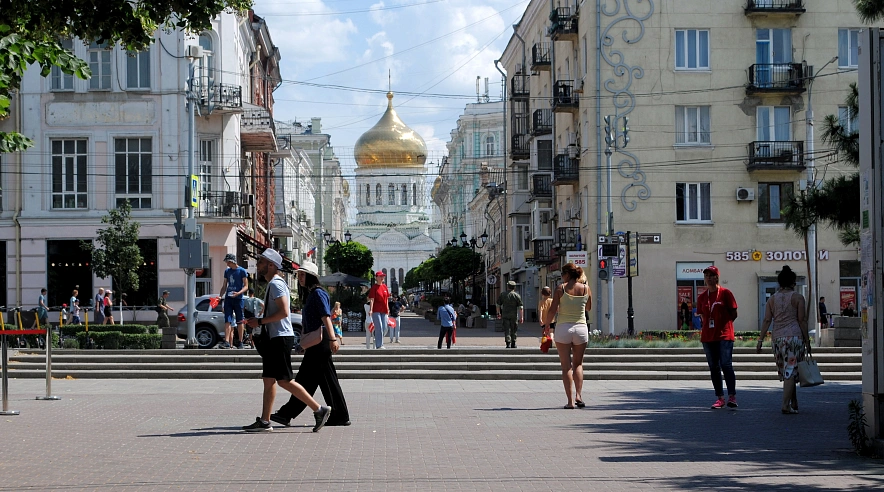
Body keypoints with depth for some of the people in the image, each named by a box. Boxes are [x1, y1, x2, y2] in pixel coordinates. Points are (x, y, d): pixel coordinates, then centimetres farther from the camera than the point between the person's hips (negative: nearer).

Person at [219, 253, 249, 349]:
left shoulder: (242, 271, -2)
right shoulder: (227, 271, 13)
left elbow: (246, 286, -5)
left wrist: (238, 293, -22)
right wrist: (220, 296, 3)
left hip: (238, 299, -4)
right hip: (228, 298, 4)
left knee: (239, 321, 4)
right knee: (227, 320, -6)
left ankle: (240, 342, 11)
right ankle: (227, 342, -12)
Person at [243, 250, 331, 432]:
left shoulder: (275, 284, -14)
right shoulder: (274, 283, 18)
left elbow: (283, 312, -23)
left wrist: (260, 322, -17)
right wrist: (259, 322, 16)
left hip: (281, 338, -10)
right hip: (275, 338, 10)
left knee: (284, 381, -9)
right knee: (268, 380, 8)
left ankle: (319, 409, -6)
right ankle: (264, 421, 10)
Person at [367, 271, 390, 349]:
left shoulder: (384, 287, 13)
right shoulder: (374, 287, -6)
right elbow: (371, 299, -12)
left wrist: (387, 308, 17)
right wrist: (370, 310, -21)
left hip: (384, 310, 7)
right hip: (376, 310, -7)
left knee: (384, 328, 9)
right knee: (379, 328, -9)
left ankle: (379, 342, 25)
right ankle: (379, 345, -5)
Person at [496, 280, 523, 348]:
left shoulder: (502, 295, 3)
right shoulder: (517, 295, -1)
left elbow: (498, 305, 8)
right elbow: (520, 307, -5)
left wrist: (498, 313, 20)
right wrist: (521, 317, -2)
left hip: (505, 315, 0)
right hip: (514, 315, 0)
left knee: (507, 330, 0)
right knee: (513, 330, 11)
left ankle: (508, 343, -11)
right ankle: (513, 344, 15)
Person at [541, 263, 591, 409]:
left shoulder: (561, 288, -6)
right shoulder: (586, 288, 2)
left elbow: (552, 310, -9)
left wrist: (547, 324, 7)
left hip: (563, 328, -3)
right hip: (581, 328, 3)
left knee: (566, 366, 2)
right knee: (578, 364, 17)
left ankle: (570, 400, -3)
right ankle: (578, 394, -1)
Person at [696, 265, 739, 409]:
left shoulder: (725, 293, -1)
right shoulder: (702, 297, 12)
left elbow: (733, 314, 1)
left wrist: (723, 324, -1)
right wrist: (704, 323, 4)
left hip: (724, 335, -5)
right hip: (708, 337, 5)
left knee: (726, 365, -13)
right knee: (714, 368, 5)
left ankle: (732, 396, -10)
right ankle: (720, 398, 10)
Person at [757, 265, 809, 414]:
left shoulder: (772, 299, 9)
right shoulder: (797, 297, -1)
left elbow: (767, 320, 3)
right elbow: (802, 320, -4)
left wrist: (761, 340, 3)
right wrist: (807, 340, 0)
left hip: (777, 337, 4)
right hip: (794, 335, -4)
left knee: (785, 372, 13)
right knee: (791, 371, -7)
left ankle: (794, 404, 20)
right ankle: (786, 404, -16)